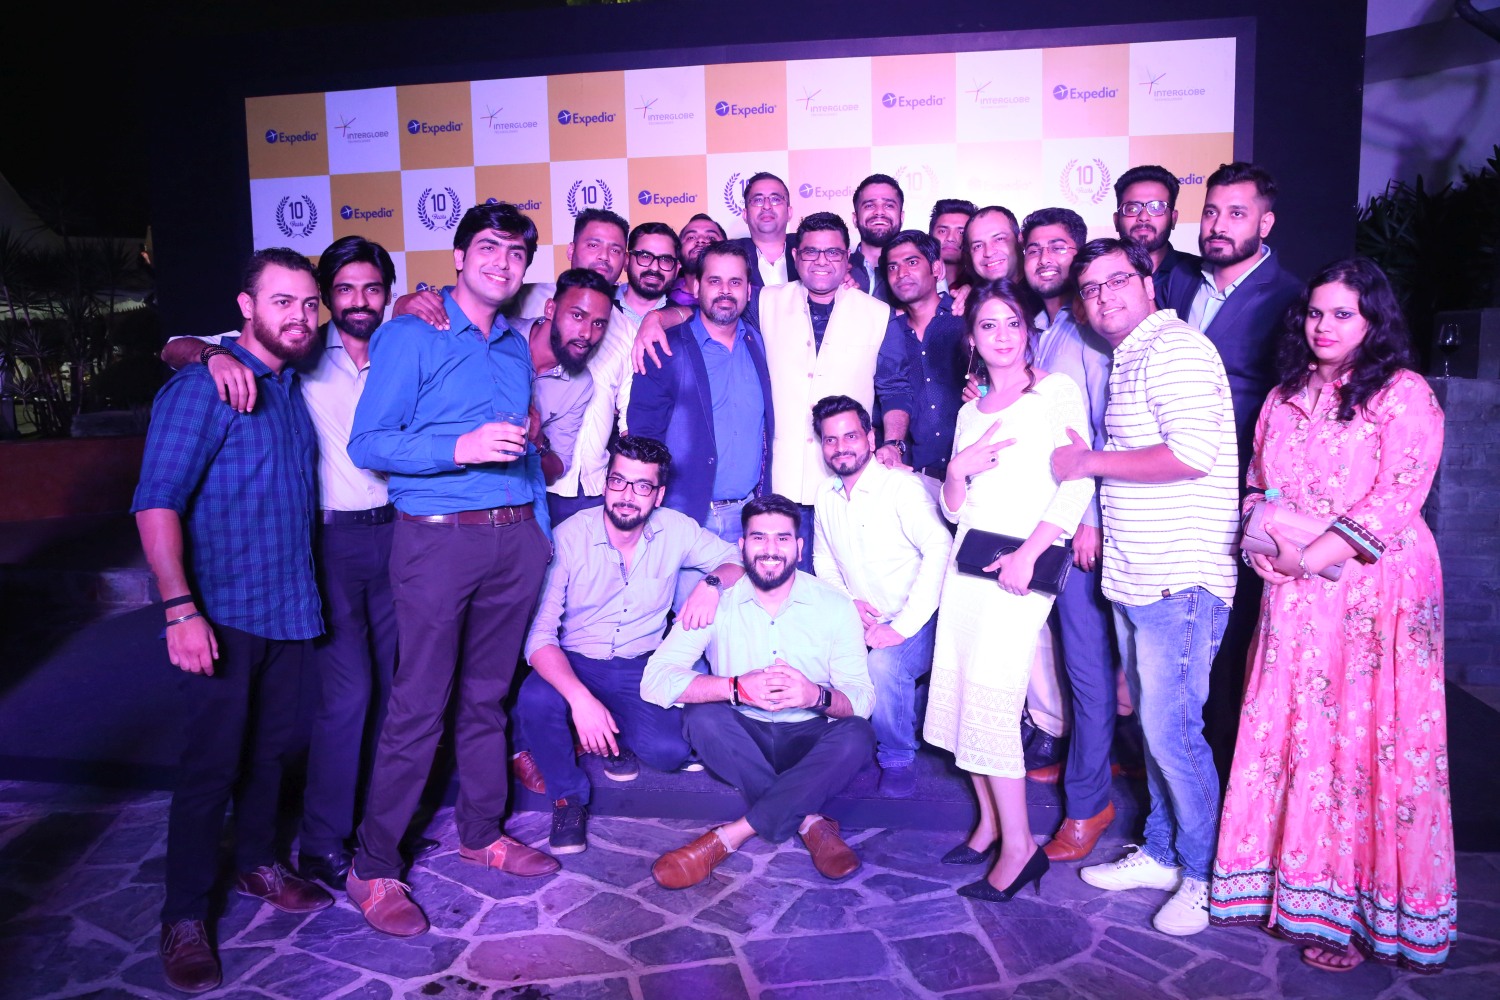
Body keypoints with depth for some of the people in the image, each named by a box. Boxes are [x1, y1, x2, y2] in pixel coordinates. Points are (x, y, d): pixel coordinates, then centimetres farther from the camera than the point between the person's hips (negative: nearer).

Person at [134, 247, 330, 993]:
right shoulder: (204, 387, -12)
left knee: (269, 749, 17)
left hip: (288, 607, 6)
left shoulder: (292, 387, 10)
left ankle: (256, 864, 35)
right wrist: (181, 608, -24)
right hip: (223, 614, -6)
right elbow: (156, 503, -18)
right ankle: (184, 917, 15)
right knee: (210, 764, 1)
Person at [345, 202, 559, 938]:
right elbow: (367, 444, -10)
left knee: (487, 696, 14)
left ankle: (482, 833, 28)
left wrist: (541, 530, 16)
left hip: (515, 539, 6)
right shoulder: (410, 337, -3)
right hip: (438, 538, -6)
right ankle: (373, 869, 10)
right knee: (418, 706, -3)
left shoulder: (516, 348, 16)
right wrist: (460, 448, -22)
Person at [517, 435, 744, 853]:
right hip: (575, 663, -2)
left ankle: (615, 732, 16)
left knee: (668, 751, -23)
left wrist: (712, 583, -21)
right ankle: (568, 798, -3)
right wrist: (580, 698, -37)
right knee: (536, 701, -35)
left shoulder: (675, 531, -6)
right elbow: (539, 634, -21)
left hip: (642, 669, 2)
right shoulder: (569, 537, -16)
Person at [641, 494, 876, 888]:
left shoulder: (835, 607, -5)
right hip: (743, 739, 0)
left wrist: (816, 695, -34)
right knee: (701, 714, -29)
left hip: (810, 740, 0)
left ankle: (732, 835, -28)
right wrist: (738, 687, -34)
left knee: (856, 735, -30)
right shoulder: (717, 603, -8)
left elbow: (862, 699, -10)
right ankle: (810, 822, -25)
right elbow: (655, 679, -19)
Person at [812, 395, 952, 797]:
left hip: (912, 626, -6)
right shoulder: (825, 495, 7)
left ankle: (898, 759, -7)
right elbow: (823, 561, 17)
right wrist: (846, 602, -5)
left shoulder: (902, 485, -13)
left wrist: (903, 626, -29)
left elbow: (939, 546, -26)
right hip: (858, 625, 6)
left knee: (883, 664, -35)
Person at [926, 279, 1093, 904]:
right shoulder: (972, 411, 18)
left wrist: (1029, 554, -18)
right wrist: (957, 469, -5)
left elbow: (1079, 483, -11)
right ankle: (990, 821, 20)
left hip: (1021, 565, -6)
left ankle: (1019, 845, -1)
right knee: (961, 691, 5)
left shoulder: (1057, 392, -1)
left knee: (990, 698, -12)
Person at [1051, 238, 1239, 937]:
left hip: (1181, 582, -10)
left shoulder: (1175, 348, -12)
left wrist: (1089, 461, -15)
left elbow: (1194, 455, -25)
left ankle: (1203, 876, 14)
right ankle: (1161, 854, 30)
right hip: (1135, 580, 10)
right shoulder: (1127, 360, 19)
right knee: (1154, 725, 16)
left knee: (1171, 730, -4)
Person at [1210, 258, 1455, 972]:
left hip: (1375, 590, -5)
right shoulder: (1286, 396, 15)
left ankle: (1356, 908, 11)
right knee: (1289, 730, 8)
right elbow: (1256, 480, 20)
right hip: (1293, 593, 6)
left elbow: (1399, 496, -13)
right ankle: (1288, 883, 21)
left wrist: (1313, 553, -16)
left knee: (1367, 740, 0)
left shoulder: (1403, 393, -4)